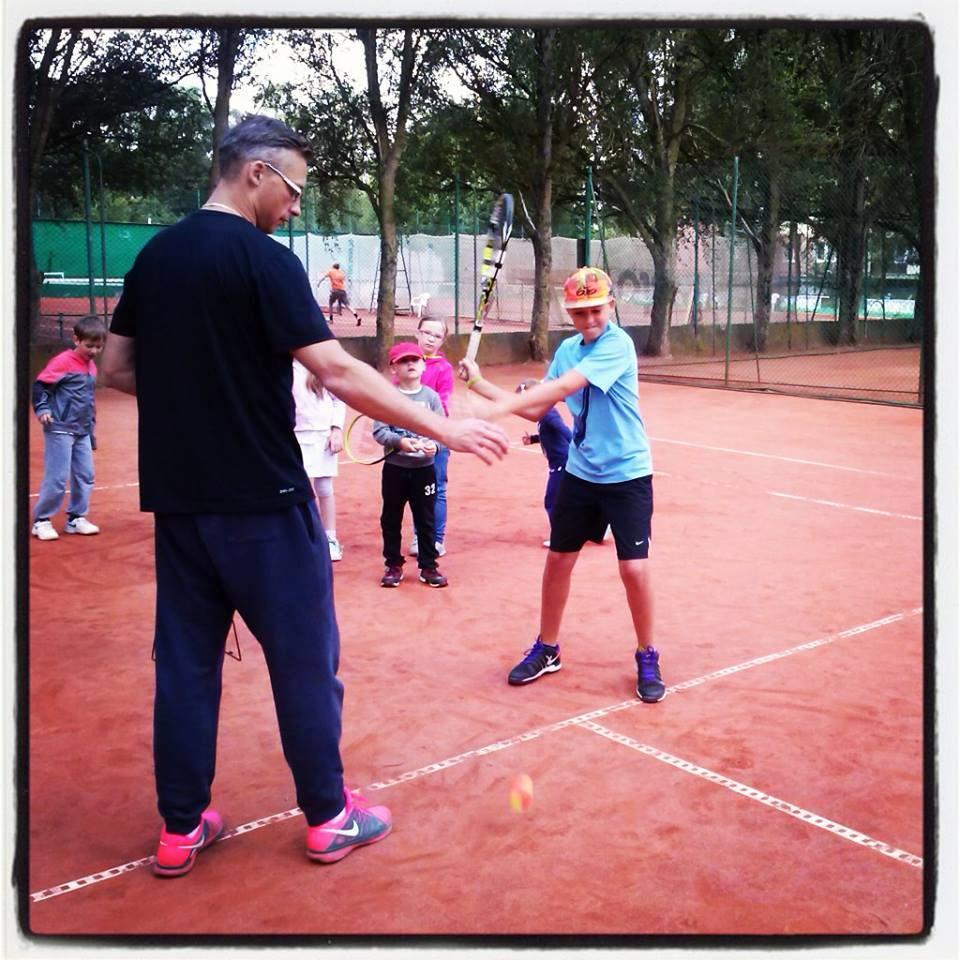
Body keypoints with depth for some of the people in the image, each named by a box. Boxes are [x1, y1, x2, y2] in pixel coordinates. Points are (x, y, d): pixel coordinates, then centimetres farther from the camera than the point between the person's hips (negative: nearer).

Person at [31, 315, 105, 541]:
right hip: (60, 429, -7)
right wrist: (42, 409, -21)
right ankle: (41, 520, 7)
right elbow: (40, 385, -10)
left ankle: (76, 518, 20)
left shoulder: (92, 367, 12)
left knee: (85, 476, 9)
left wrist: (92, 430, 23)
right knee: (57, 477, -5)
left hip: (82, 431, 7)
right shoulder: (63, 361, -11)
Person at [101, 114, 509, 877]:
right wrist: (444, 428, -16)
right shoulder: (264, 259, -13)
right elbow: (338, 373, -20)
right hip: (261, 499, -7)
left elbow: (117, 369, 13)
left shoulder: (154, 256, 9)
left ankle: (181, 828, 22)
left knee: (185, 659, 13)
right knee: (303, 657, 7)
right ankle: (328, 817, 19)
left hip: (177, 498, 7)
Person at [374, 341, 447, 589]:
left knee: (426, 520, 8)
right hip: (395, 468, 0)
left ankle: (428, 567, 20)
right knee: (391, 519, 10)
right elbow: (379, 431, -10)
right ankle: (394, 566, 25)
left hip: (424, 468, 1)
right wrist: (400, 442, -26)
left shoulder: (431, 396, -1)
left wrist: (434, 445, -23)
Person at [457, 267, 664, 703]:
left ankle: (647, 658, 15)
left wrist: (498, 407, -33)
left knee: (634, 568, -7)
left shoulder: (617, 344, -18)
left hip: (627, 475, -6)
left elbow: (562, 388, -29)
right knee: (558, 559, 10)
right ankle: (547, 650, 27)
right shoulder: (568, 349, 4)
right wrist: (479, 382, -1)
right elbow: (537, 409, 5)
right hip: (580, 473, 6)